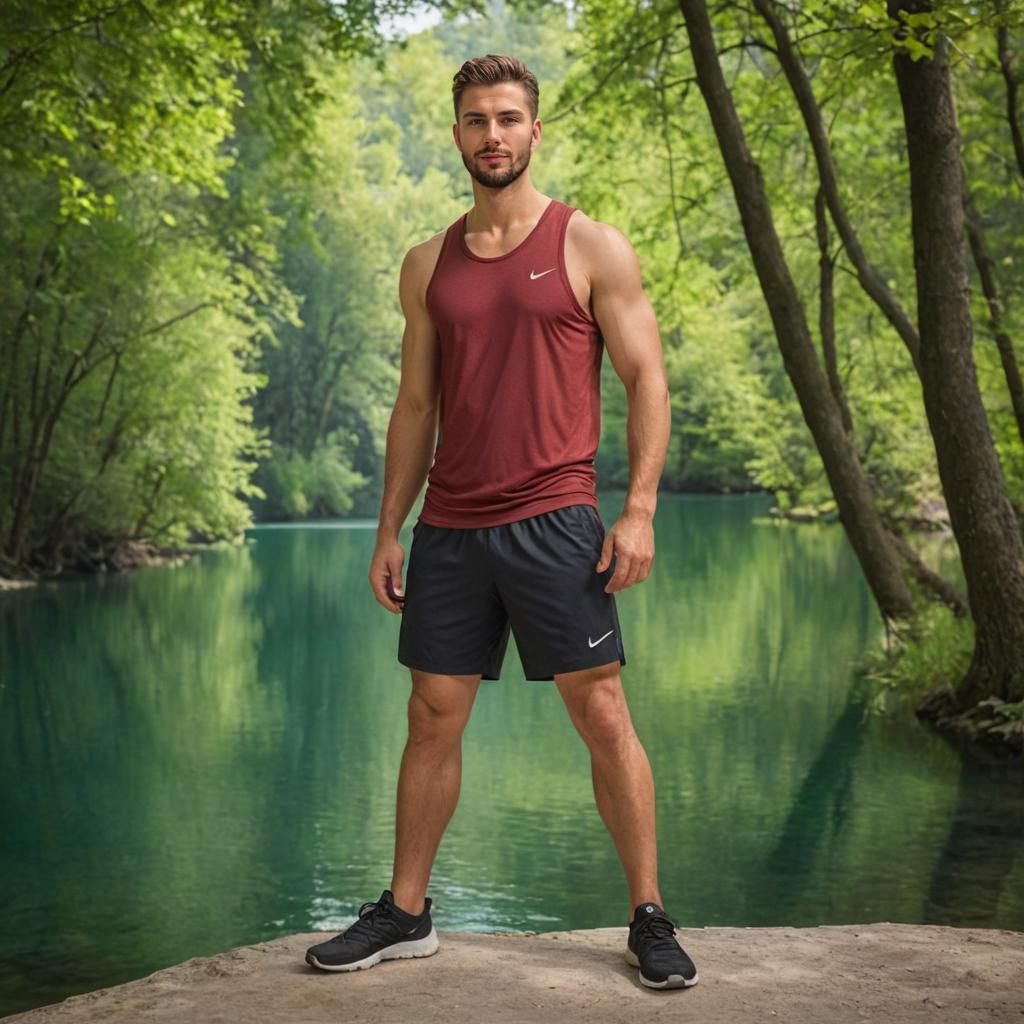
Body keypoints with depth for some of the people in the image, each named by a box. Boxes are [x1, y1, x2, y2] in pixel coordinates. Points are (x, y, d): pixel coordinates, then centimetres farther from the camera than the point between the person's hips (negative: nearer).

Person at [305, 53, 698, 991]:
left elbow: (646, 382, -1)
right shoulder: (428, 265, 13)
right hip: (449, 527, 4)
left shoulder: (592, 248, 1)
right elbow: (416, 406, 16)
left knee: (603, 715, -2)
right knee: (433, 720, 8)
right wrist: (389, 531, 11)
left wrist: (639, 510, -12)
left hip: (553, 521, -4)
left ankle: (650, 921, 8)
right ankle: (406, 914, 20)